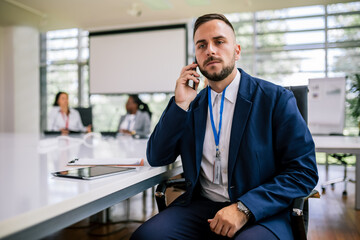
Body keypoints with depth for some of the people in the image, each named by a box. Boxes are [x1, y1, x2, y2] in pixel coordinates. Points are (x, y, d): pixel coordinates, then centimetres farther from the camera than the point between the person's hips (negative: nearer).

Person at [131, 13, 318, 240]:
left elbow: (305, 172, -7)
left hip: (259, 214, -3)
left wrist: (244, 208, -18)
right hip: (200, 206, 4)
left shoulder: (276, 99, -3)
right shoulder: (192, 105, 9)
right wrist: (180, 104, -5)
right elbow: (156, 158, 7)